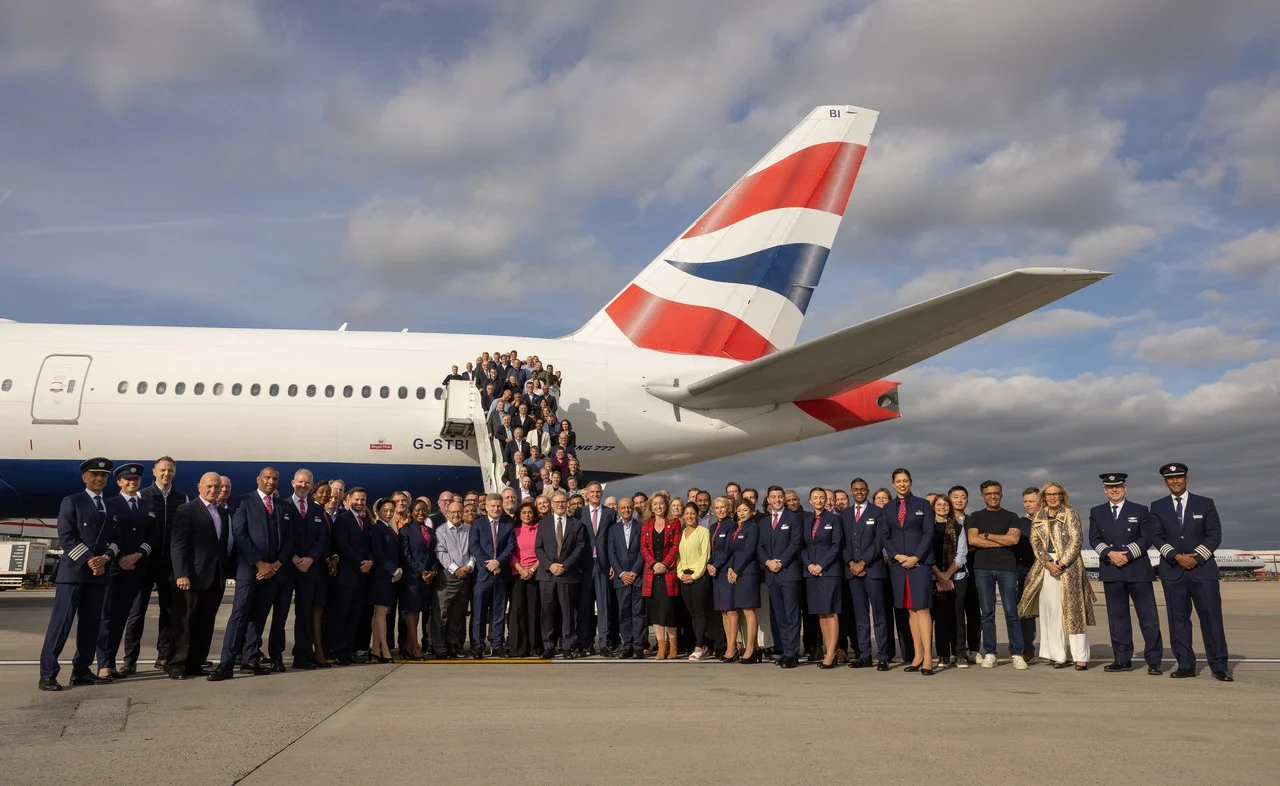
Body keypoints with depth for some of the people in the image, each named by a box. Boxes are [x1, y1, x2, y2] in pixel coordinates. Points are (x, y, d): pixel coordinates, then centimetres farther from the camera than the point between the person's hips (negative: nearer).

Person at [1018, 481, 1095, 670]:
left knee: (1072, 610, -4)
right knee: (1051, 612, 1)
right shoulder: (1038, 517, 12)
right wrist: (1048, 562, -9)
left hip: (1068, 566, -3)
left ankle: (1080, 657, -1)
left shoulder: (1071, 514, 2)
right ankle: (1059, 655, 6)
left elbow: (1076, 540, -6)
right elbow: (1035, 541, 5)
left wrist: (1062, 563, -13)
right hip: (1046, 567, 4)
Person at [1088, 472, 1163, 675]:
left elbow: (1146, 538, -1)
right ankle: (1122, 659, 11)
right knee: (1117, 617, 5)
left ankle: (1153, 660, 4)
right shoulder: (1096, 512, 12)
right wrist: (1109, 553, -12)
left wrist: (1127, 554, -13)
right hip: (1111, 571, 2)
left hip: (1137, 569, -2)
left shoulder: (1140, 511, 7)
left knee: (1148, 617, -3)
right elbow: (1094, 539, 5)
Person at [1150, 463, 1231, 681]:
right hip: (1172, 571, 1)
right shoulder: (1157, 507, 8)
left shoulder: (1205, 504, 6)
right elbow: (1157, 537, 2)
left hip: (1203, 569, -1)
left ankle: (1219, 667, 3)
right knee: (1178, 619, 2)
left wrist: (1196, 557, -12)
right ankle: (1185, 665, 7)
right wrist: (1177, 557, -13)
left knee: (1211, 617, -3)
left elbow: (1214, 536, 0)